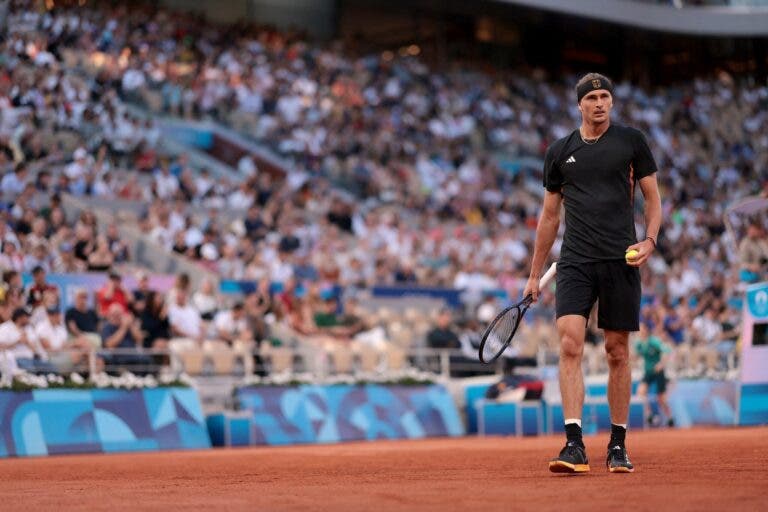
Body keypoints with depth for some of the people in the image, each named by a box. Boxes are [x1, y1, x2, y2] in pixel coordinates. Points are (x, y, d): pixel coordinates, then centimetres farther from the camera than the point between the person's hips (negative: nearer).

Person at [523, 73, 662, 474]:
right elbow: (549, 215, 17)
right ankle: (574, 445, -18)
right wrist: (534, 275, 16)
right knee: (570, 343, -15)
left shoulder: (632, 141, 5)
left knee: (618, 351, 4)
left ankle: (618, 445, 16)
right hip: (575, 261, 1)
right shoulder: (560, 151, 11)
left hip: (622, 260, -1)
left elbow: (653, 197, 10)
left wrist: (649, 240, -9)